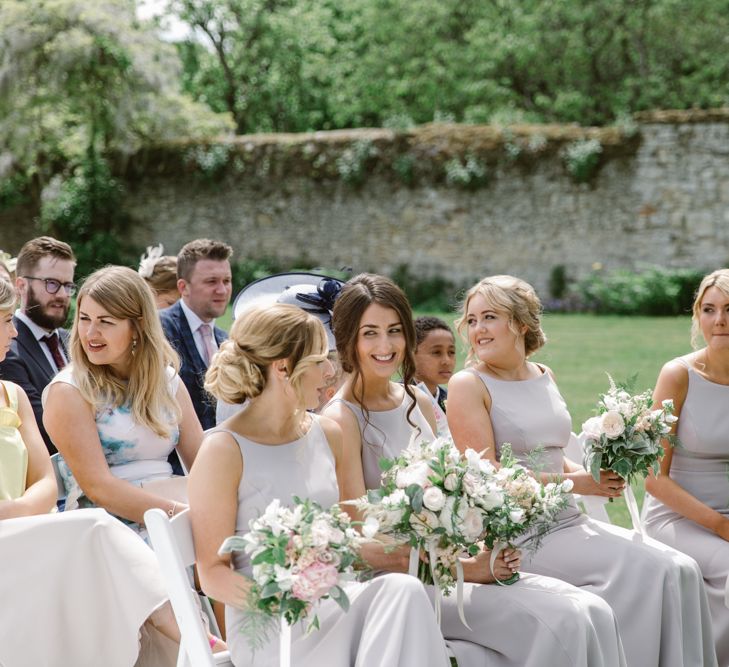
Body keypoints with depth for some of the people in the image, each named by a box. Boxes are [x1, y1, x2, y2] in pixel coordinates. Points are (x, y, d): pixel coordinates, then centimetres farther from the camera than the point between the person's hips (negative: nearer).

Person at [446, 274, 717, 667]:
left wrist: (598, 474, 1)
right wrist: (577, 484, -14)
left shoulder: (544, 377, 15)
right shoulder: (467, 385, -6)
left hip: (567, 521, 7)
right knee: (645, 569, -22)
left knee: (680, 570, -11)